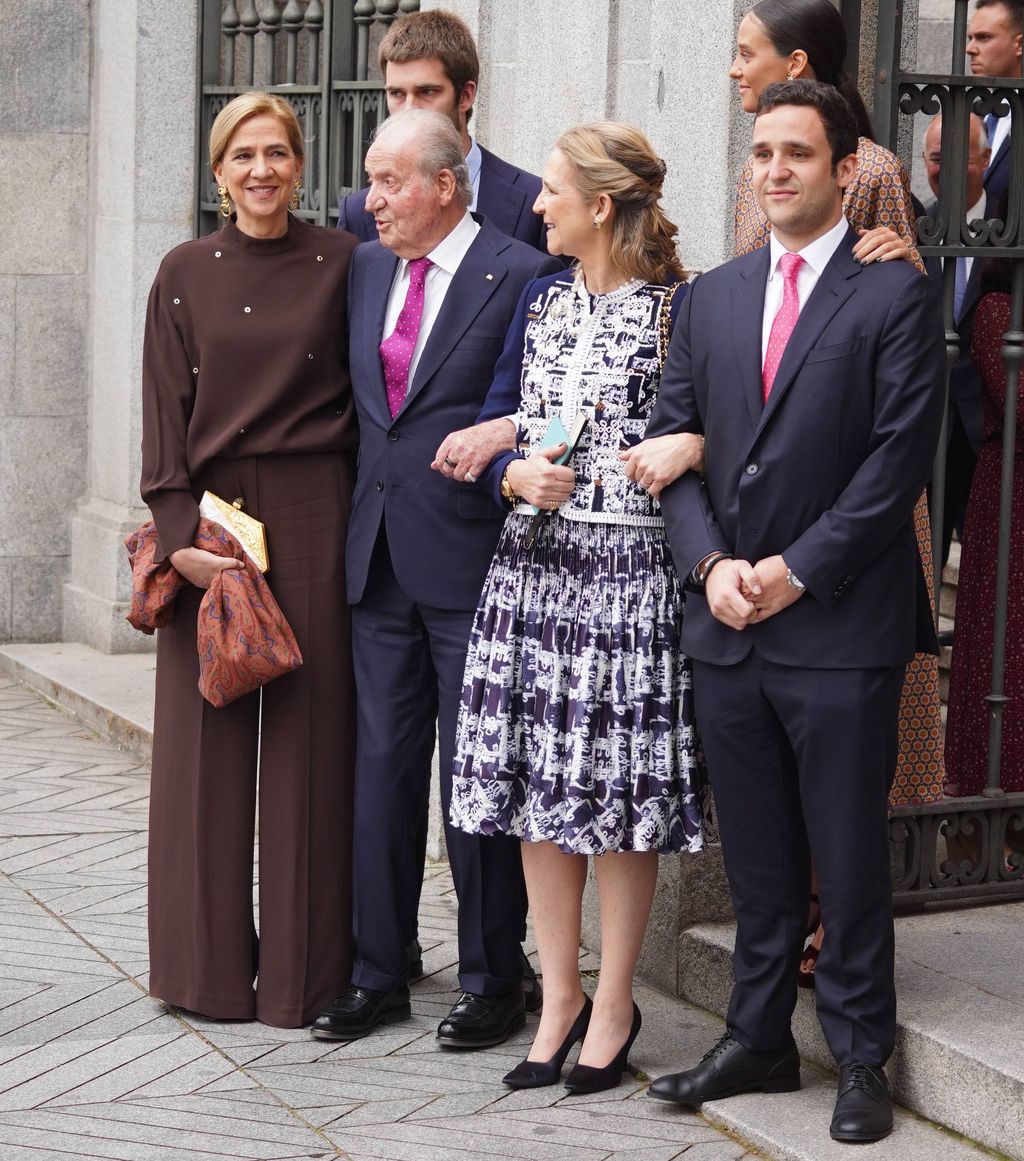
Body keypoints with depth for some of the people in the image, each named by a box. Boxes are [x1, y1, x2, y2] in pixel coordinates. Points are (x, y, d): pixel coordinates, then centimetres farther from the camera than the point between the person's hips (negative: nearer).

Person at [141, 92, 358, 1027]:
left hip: (314, 519, -1)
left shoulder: (340, 264, 2)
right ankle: (211, 963, 14)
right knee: (208, 738, 3)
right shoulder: (187, 274, 5)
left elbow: (367, 394, 1)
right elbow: (165, 409, 2)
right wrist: (181, 532, -8)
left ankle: (303, 968, 11)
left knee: (307, 732, 1)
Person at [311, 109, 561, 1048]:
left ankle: (492, 983, 14)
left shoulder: (520, 276, -9)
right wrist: (358, 517, 12)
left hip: (471, 557, -6)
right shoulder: (365, 269, 12)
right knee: (381, 767, 11)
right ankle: (378, 975, 21)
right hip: (379, 554, 6)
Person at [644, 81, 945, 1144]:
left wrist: (796, 569, -13)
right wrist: (710, 564, -5)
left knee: (849, 854, 3)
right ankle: (759, 1038, 25)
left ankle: (860, 1055, 15)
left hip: (839, 626, -5)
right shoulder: (711, 298, 13)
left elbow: (899, 457, -10)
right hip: (726, 622, 5)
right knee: (756, 856, 14)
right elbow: (672, 442, 10)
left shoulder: (895, 295, -3)